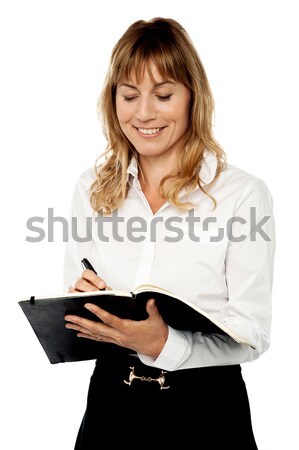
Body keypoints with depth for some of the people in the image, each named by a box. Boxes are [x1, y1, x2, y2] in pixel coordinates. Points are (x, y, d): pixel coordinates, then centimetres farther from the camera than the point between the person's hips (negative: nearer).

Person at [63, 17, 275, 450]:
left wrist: (163, 344, -28)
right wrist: (81, 304, -16)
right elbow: (75, 311, 7)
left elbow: (252, 335, -12)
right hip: (110, 399, 3)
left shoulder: (244, 193, -11)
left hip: (206, 406, -3)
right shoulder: (92, 187, 2)